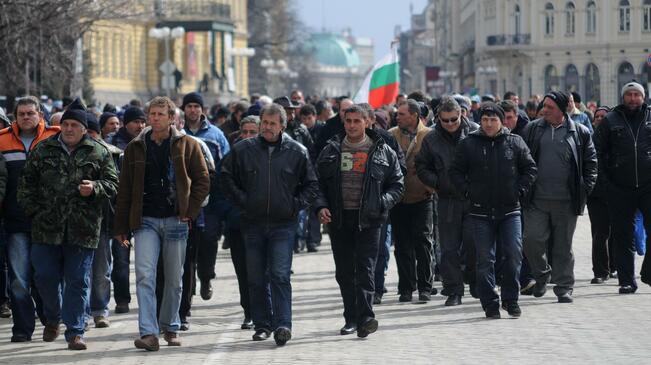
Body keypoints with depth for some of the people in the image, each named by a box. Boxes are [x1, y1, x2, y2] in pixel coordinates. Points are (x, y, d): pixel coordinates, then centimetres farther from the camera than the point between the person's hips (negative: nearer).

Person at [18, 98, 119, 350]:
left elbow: (112, 185, 5)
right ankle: (53, 319, 29)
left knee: (78, 281, 0)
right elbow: (27, 184, 10)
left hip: (82, 230, -1)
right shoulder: (43, 150, 8)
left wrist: (95, 188, -15)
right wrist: (33, 212, 2)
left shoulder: (99, 154, 6)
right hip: (46, 227, 1)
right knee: (46, 276, 5)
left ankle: (75, 332, 4)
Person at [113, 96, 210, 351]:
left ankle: (170, 328, 25)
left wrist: (190, 211, -5)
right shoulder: (136, 148, 7)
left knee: (174, 279, 8)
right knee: (144, 275, -14)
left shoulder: (187, 145, 3)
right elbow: (125, 190, 9)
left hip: (175, 221, 0)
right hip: (145, 220, 0)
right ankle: (148, 333, -18)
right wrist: (121, 227, 6)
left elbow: (203, 181, 6)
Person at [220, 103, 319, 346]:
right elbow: (226, 178, 10)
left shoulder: (296, 152, 1)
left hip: (283, 224, -2)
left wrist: (295, 205, -2)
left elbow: (311, 185, 10)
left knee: (280, 275, -11)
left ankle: (282, 325, -14)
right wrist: (241, 201, 1)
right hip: (253, 224, 2)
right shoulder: (243, 150, 2)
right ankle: (262, 324, 16)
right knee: (256, 278, 7)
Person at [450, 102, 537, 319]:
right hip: (481, 212, 0)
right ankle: (490, 304, 8)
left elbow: (529, 168, 10)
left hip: (509, 210, 0)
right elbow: (456, 172, 7)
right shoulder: (468, 144, 2)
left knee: (514, 254, -4)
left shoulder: (515, 143, 4)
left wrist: (520, 190, 0)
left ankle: (510, 299, 9)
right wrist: (467, 192, -4)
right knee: (485, 260, 2)